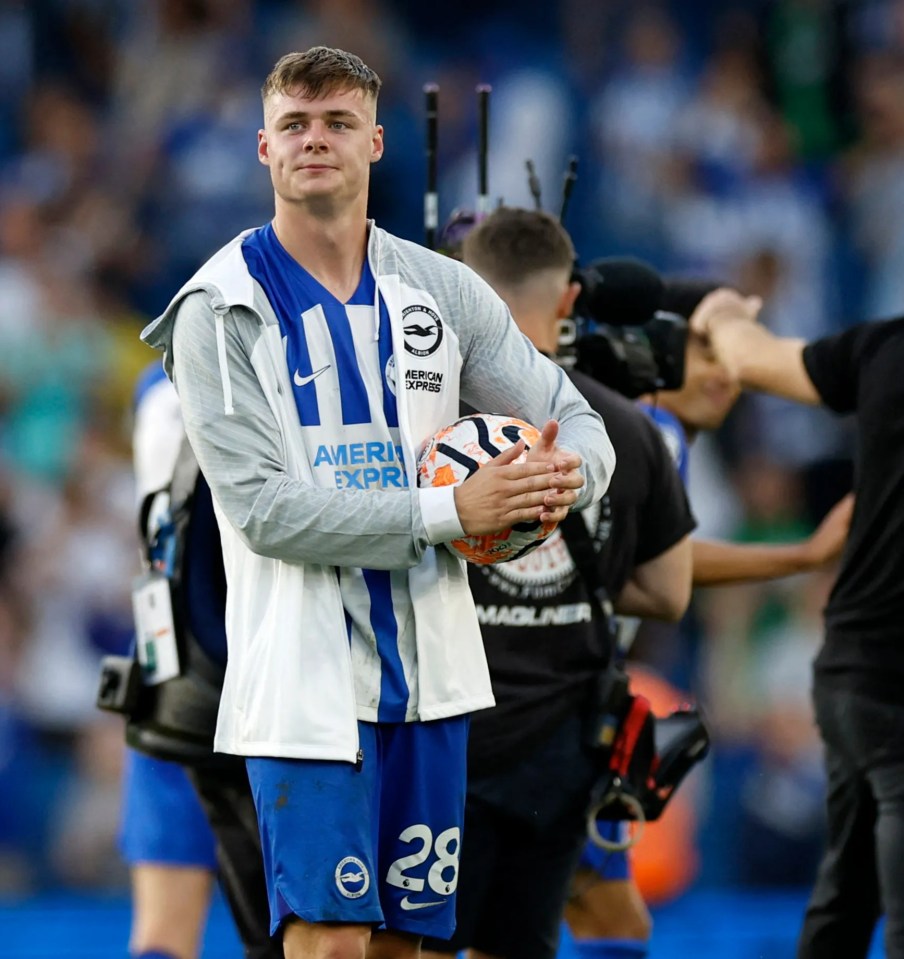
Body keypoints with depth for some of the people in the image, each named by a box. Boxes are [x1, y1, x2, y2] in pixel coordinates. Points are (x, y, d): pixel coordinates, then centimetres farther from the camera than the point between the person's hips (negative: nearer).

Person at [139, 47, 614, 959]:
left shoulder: (441, 291, 8)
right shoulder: (222, 309, -5)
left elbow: (579, 425, 12)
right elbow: (265, 509, -14)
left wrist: (567, 474, -13)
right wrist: (449, 510, -20)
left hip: (428, 669, 5)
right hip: (304, 671, -5)